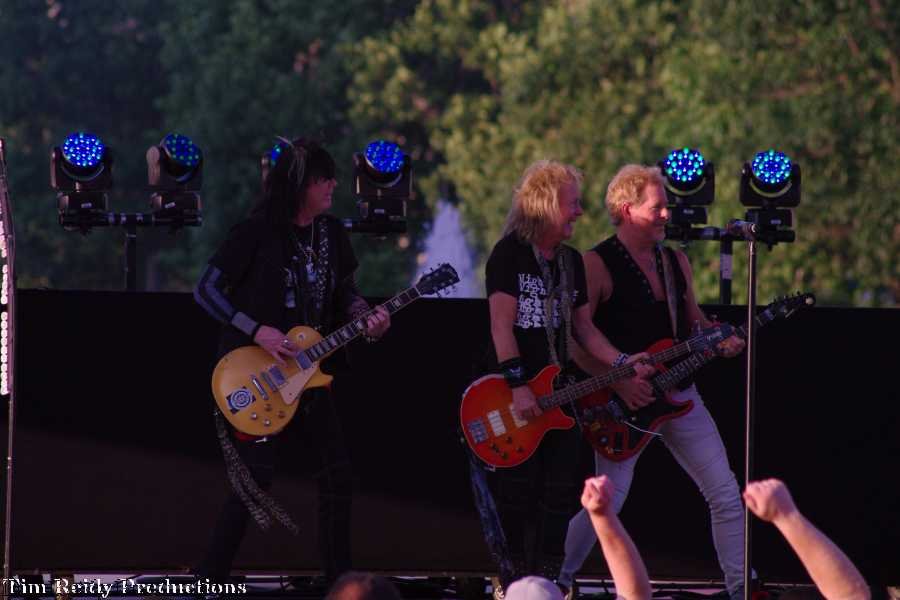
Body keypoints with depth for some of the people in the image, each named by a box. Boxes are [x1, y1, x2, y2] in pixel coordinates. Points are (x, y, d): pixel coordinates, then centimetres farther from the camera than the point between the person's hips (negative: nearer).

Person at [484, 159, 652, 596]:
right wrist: (518, 385, -23)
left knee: (560, 495, 4)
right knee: (517, 496, -3)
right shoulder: (509, 254, -9)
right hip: (515, 397, -7)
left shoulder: (571, 261, 13)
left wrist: (622, 362, 2)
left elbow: (582, 326, 16)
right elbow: (501, 325, -16)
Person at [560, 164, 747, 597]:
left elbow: (694, 320, 20)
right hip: (625, 400, -7)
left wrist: (720, 340, -2)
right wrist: (617, 382, -21)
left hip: (679, 395, 7)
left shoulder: (676, 262, 12)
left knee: (726, 495, 4)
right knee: (608, 500, -13)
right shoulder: (598, 265, -10)